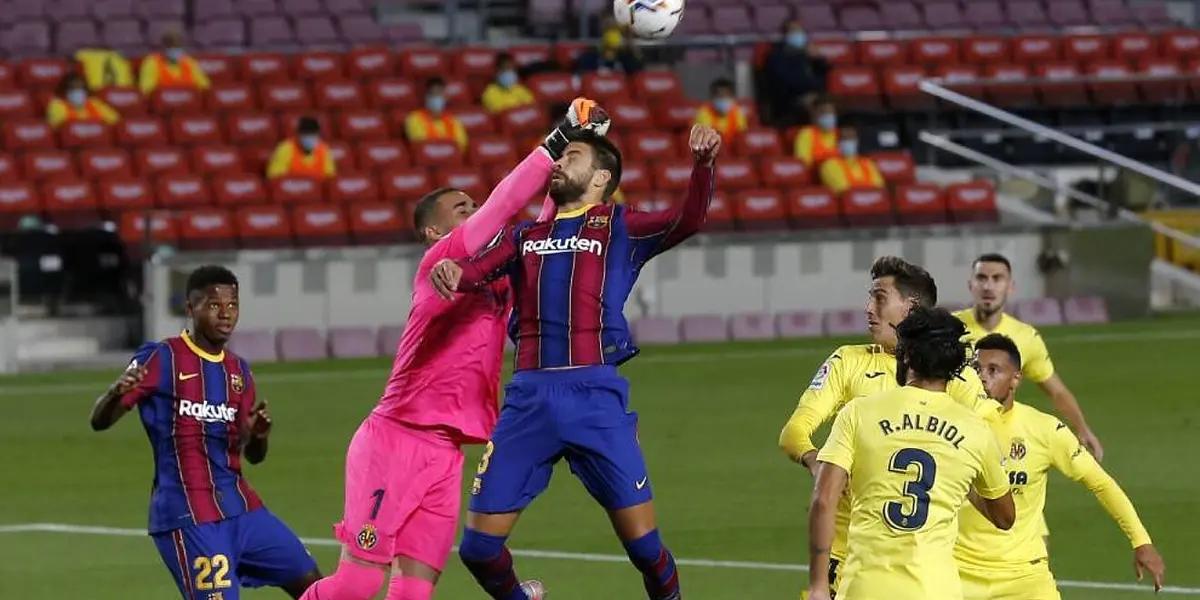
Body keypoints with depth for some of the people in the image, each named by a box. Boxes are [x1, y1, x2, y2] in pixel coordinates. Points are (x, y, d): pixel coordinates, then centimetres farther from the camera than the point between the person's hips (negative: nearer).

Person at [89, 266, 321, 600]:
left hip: (240, 506, 7)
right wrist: (117, 393, -34)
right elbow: (100, 421, -11)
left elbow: (253, 455, 16)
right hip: (188, 515, -7)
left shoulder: (238, 371, 13)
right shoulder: (161, 359, -7)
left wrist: (258, 434, -9)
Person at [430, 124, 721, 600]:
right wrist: (452, 272, -21)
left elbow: (687, 220, -5)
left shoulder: (620, 229, 12)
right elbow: (478, 269, 3)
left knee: (642, 542, -6)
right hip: (528, 397, 3)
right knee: (479, 546, 1)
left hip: (595, 395, -3)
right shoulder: (524, 236, 21)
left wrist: (702, 165, -23)